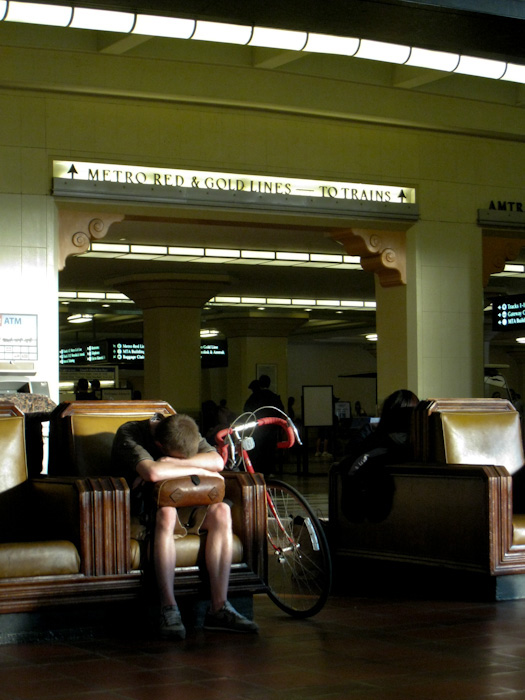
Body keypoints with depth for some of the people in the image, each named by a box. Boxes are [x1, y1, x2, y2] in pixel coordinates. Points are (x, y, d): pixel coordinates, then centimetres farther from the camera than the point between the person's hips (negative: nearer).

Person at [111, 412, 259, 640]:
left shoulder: (185, 434, 2)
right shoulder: (129, 434, -17)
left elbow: (217, 461, -13)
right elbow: (153, 473, -34)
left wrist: (172, 462, -23)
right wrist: (196, 469, -22)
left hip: (181, 505, 5)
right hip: (140, 509, -5)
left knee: (221, 511, -23)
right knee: (166, 513, -40)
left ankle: (218, 608, -25)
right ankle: (168, 609, -36)